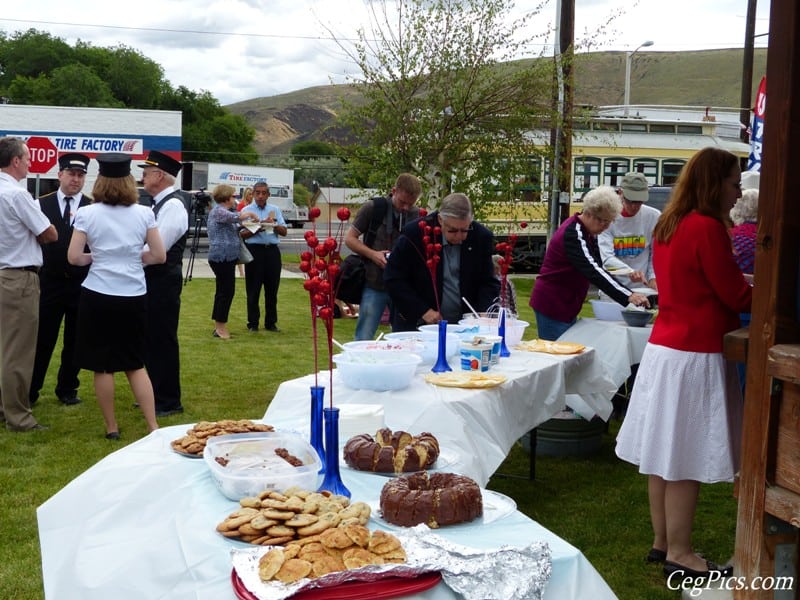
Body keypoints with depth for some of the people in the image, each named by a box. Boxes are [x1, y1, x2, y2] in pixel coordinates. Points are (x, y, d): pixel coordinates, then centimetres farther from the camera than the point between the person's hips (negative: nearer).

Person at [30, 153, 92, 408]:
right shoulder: (42, 204, 2)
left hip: (81, 284, 0)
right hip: (49, 282, 0)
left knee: (74, 341, 10)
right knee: (42, 339, 3)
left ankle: (67, 389, 24)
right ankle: (30, 391, 15)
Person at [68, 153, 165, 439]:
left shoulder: (87, 213, -6)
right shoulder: (144, 213, -2)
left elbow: (74, 257, -7)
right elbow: (159, 256, 1)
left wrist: (95, 257, 12)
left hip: (98, 296, -2)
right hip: (134, 297, 2)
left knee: (102, 366, 9)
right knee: (136, 364, 13)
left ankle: (111, 428, 16)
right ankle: (153, 425, 8)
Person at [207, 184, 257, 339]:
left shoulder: (222, 211, 19)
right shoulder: (218, 211, -13)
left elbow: (231, 230, 28)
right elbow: (237, 217, -26)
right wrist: (250, 214, -9)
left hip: (226, 258, 10)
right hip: (222, 257, -10)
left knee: (223, 291, 12)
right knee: (226, 291, -8)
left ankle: (219, 326, 17)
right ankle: (220, 327, -3)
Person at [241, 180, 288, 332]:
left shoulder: (275, 210, 12)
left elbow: (284, 232, 7)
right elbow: (242, 234, -5)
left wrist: (274, 224, -10)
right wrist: (258, 229, -18)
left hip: (272, 251, 3)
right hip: (254, 250, -3)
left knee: (272, 289, 7)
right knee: (253, 289, 2)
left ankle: (271, 322, 17)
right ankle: (253, 323, 10)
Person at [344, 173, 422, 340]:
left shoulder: (417, 216, 3)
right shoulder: (373, 208, -5)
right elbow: (349, 238, 0)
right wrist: (373, 254, -15)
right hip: (374, 285, -3)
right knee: (364, 339, 0)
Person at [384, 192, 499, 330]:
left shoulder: (481, 237, -5)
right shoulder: (414, 234, -13)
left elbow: (488, 282, 3)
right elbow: (393, 278, -8)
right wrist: (422, 311, -16)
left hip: (465, 326, 2)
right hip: (417, 324, -2)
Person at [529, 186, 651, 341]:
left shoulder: (589, 232, 8)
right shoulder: (572, 233, -22)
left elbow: (596, 266, 12)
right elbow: (592, 271, -32)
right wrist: (628, 296, -39)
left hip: (567, 304, 10)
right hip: (552, 304, -10)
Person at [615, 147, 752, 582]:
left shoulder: (669, 225, 12)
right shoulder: (706, 227, -16)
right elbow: (737, 297, -11)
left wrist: (744, 283, 15)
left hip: (665, 347, 9)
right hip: (695, 355, -9)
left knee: (666, 454, 14)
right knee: (686, 459, 0)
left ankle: (662, 542, 24)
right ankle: (678, 555, 10)